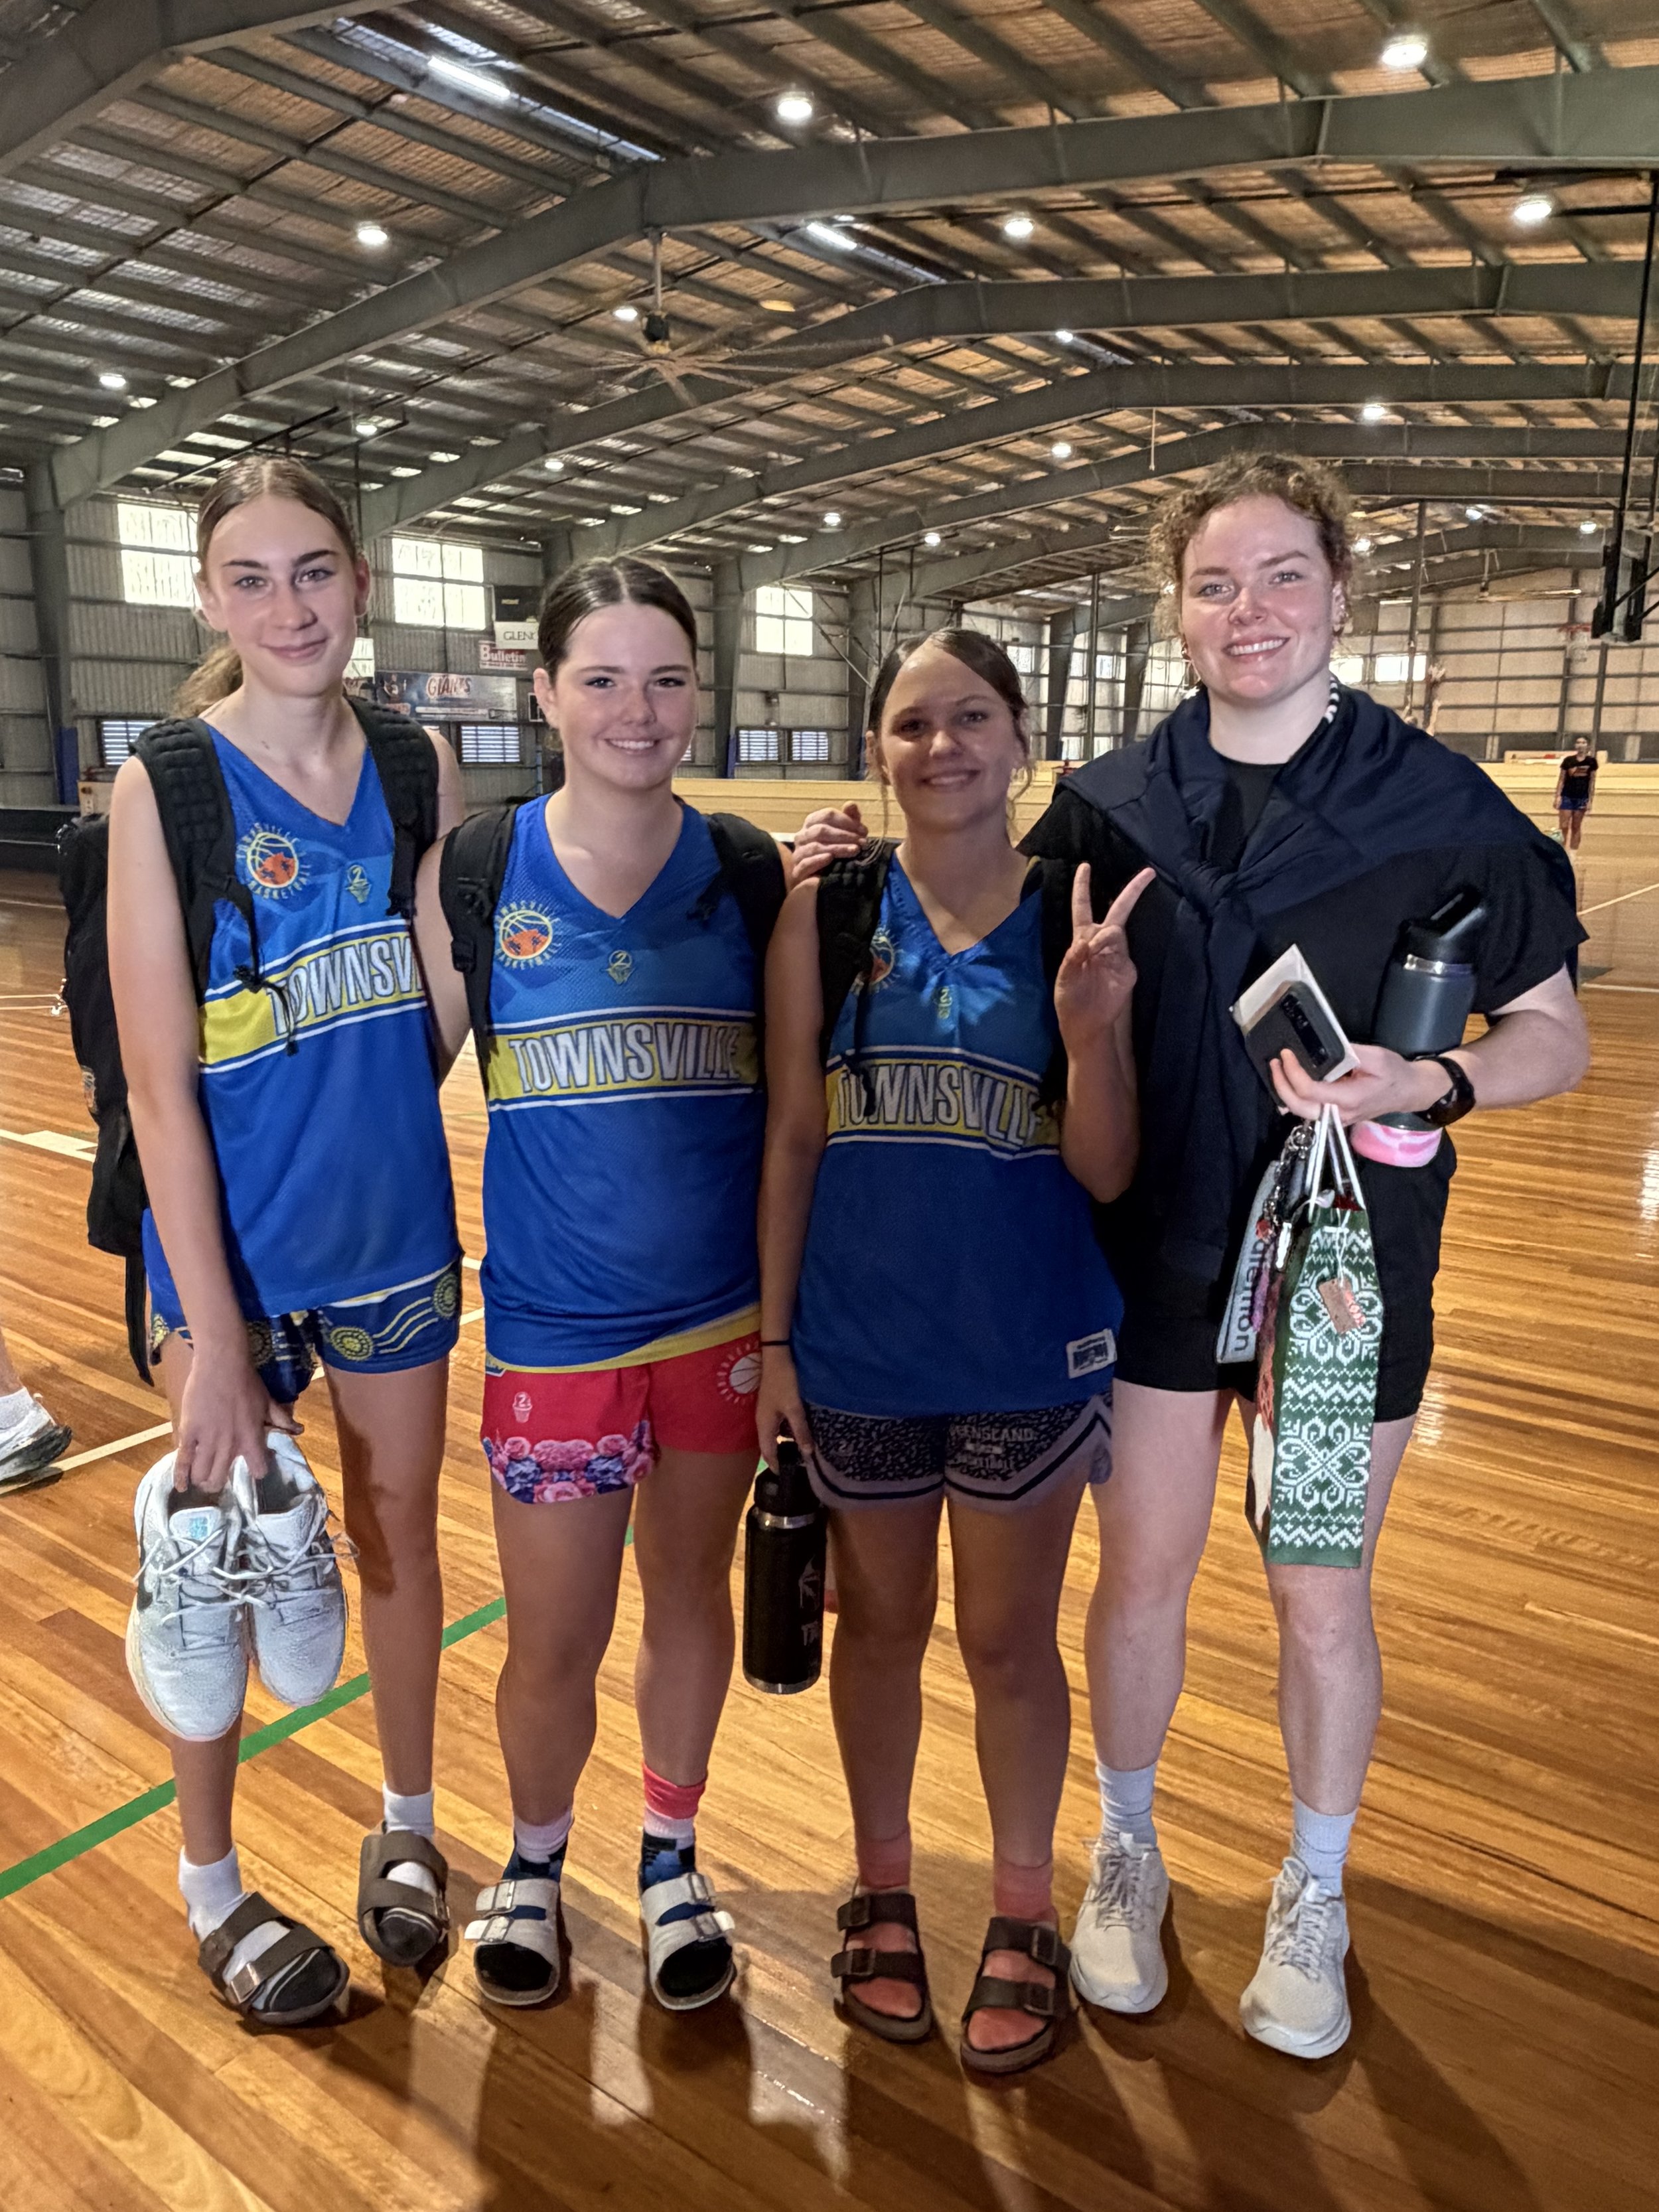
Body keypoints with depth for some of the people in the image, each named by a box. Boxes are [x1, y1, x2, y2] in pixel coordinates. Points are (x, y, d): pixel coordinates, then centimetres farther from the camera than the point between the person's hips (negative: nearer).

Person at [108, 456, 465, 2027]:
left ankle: (407, 1827, 42)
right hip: (235, 1247, -3)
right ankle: (209, 1884, 37)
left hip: (396, 1230, 4)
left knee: (398, 1532, 18)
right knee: (219, 1548, 13)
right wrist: (212, 1337, -17)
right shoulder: (164, 787, -11)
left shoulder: (421, 768, -1)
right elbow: (157, 1082, -15)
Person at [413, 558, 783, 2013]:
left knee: (692, 1592, 16)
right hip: (555, 1324, -1)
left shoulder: (751, 873, -1)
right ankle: (534, 1859, 41)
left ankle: (671, 1857, 43)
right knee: (554, 1640, 9)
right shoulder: (476, 871, -5)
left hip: (724, 1311, 2)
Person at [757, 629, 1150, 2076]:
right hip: (858, 1348, 1)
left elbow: (1106, 1174, -6)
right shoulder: (826, 914, -5)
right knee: (881, 1624, 18)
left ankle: (1024, 1916, 39)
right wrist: (775, 1338, -1)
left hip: (1027, 1353, 0)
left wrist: (1094, 1029, -23)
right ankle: (883, 1890, 43)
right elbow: (791, 1139, -1)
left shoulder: (1079, 923, -6)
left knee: (1010, 1640, 15)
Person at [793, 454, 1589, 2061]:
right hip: (1152, 1258, 2)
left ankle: (1313, 1898, 40)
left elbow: (1553, 1037, -1)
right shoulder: (1111, 804, -1)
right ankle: (1127, 1857, 41)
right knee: (1140, 1576, 14)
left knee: (1320, 1599, 13)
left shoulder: (1440, 806, -6)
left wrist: (1429, 1082, -22)